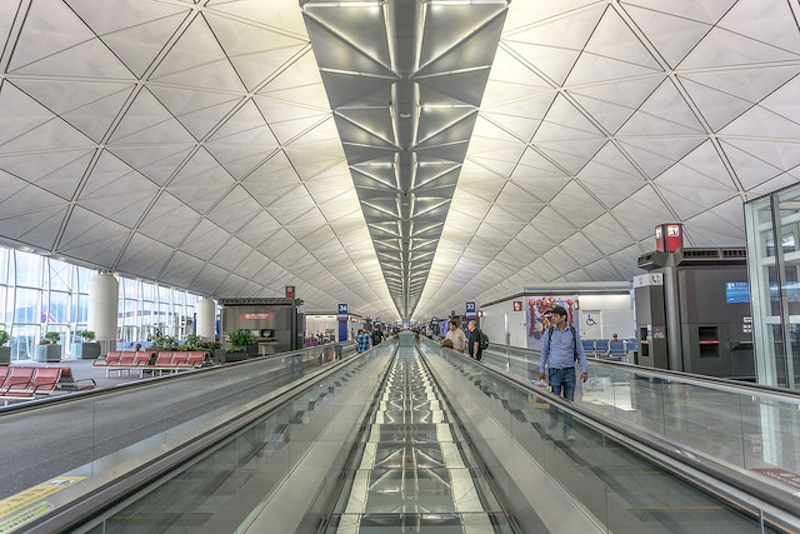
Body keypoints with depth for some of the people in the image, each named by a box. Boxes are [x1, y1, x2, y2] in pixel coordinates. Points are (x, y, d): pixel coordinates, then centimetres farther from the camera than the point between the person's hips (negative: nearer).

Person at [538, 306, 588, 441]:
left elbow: (580, 352, 4)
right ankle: (553, 420, 24)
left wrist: (584, 370, -1)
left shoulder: (573, 332, 0)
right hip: (554, 371, 0)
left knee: (569, 402, 4)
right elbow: (544, 352, 8)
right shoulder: (549, 332, 1)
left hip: (569, 371, 0)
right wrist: (541, 370, 6)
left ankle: (568, 431, 16)